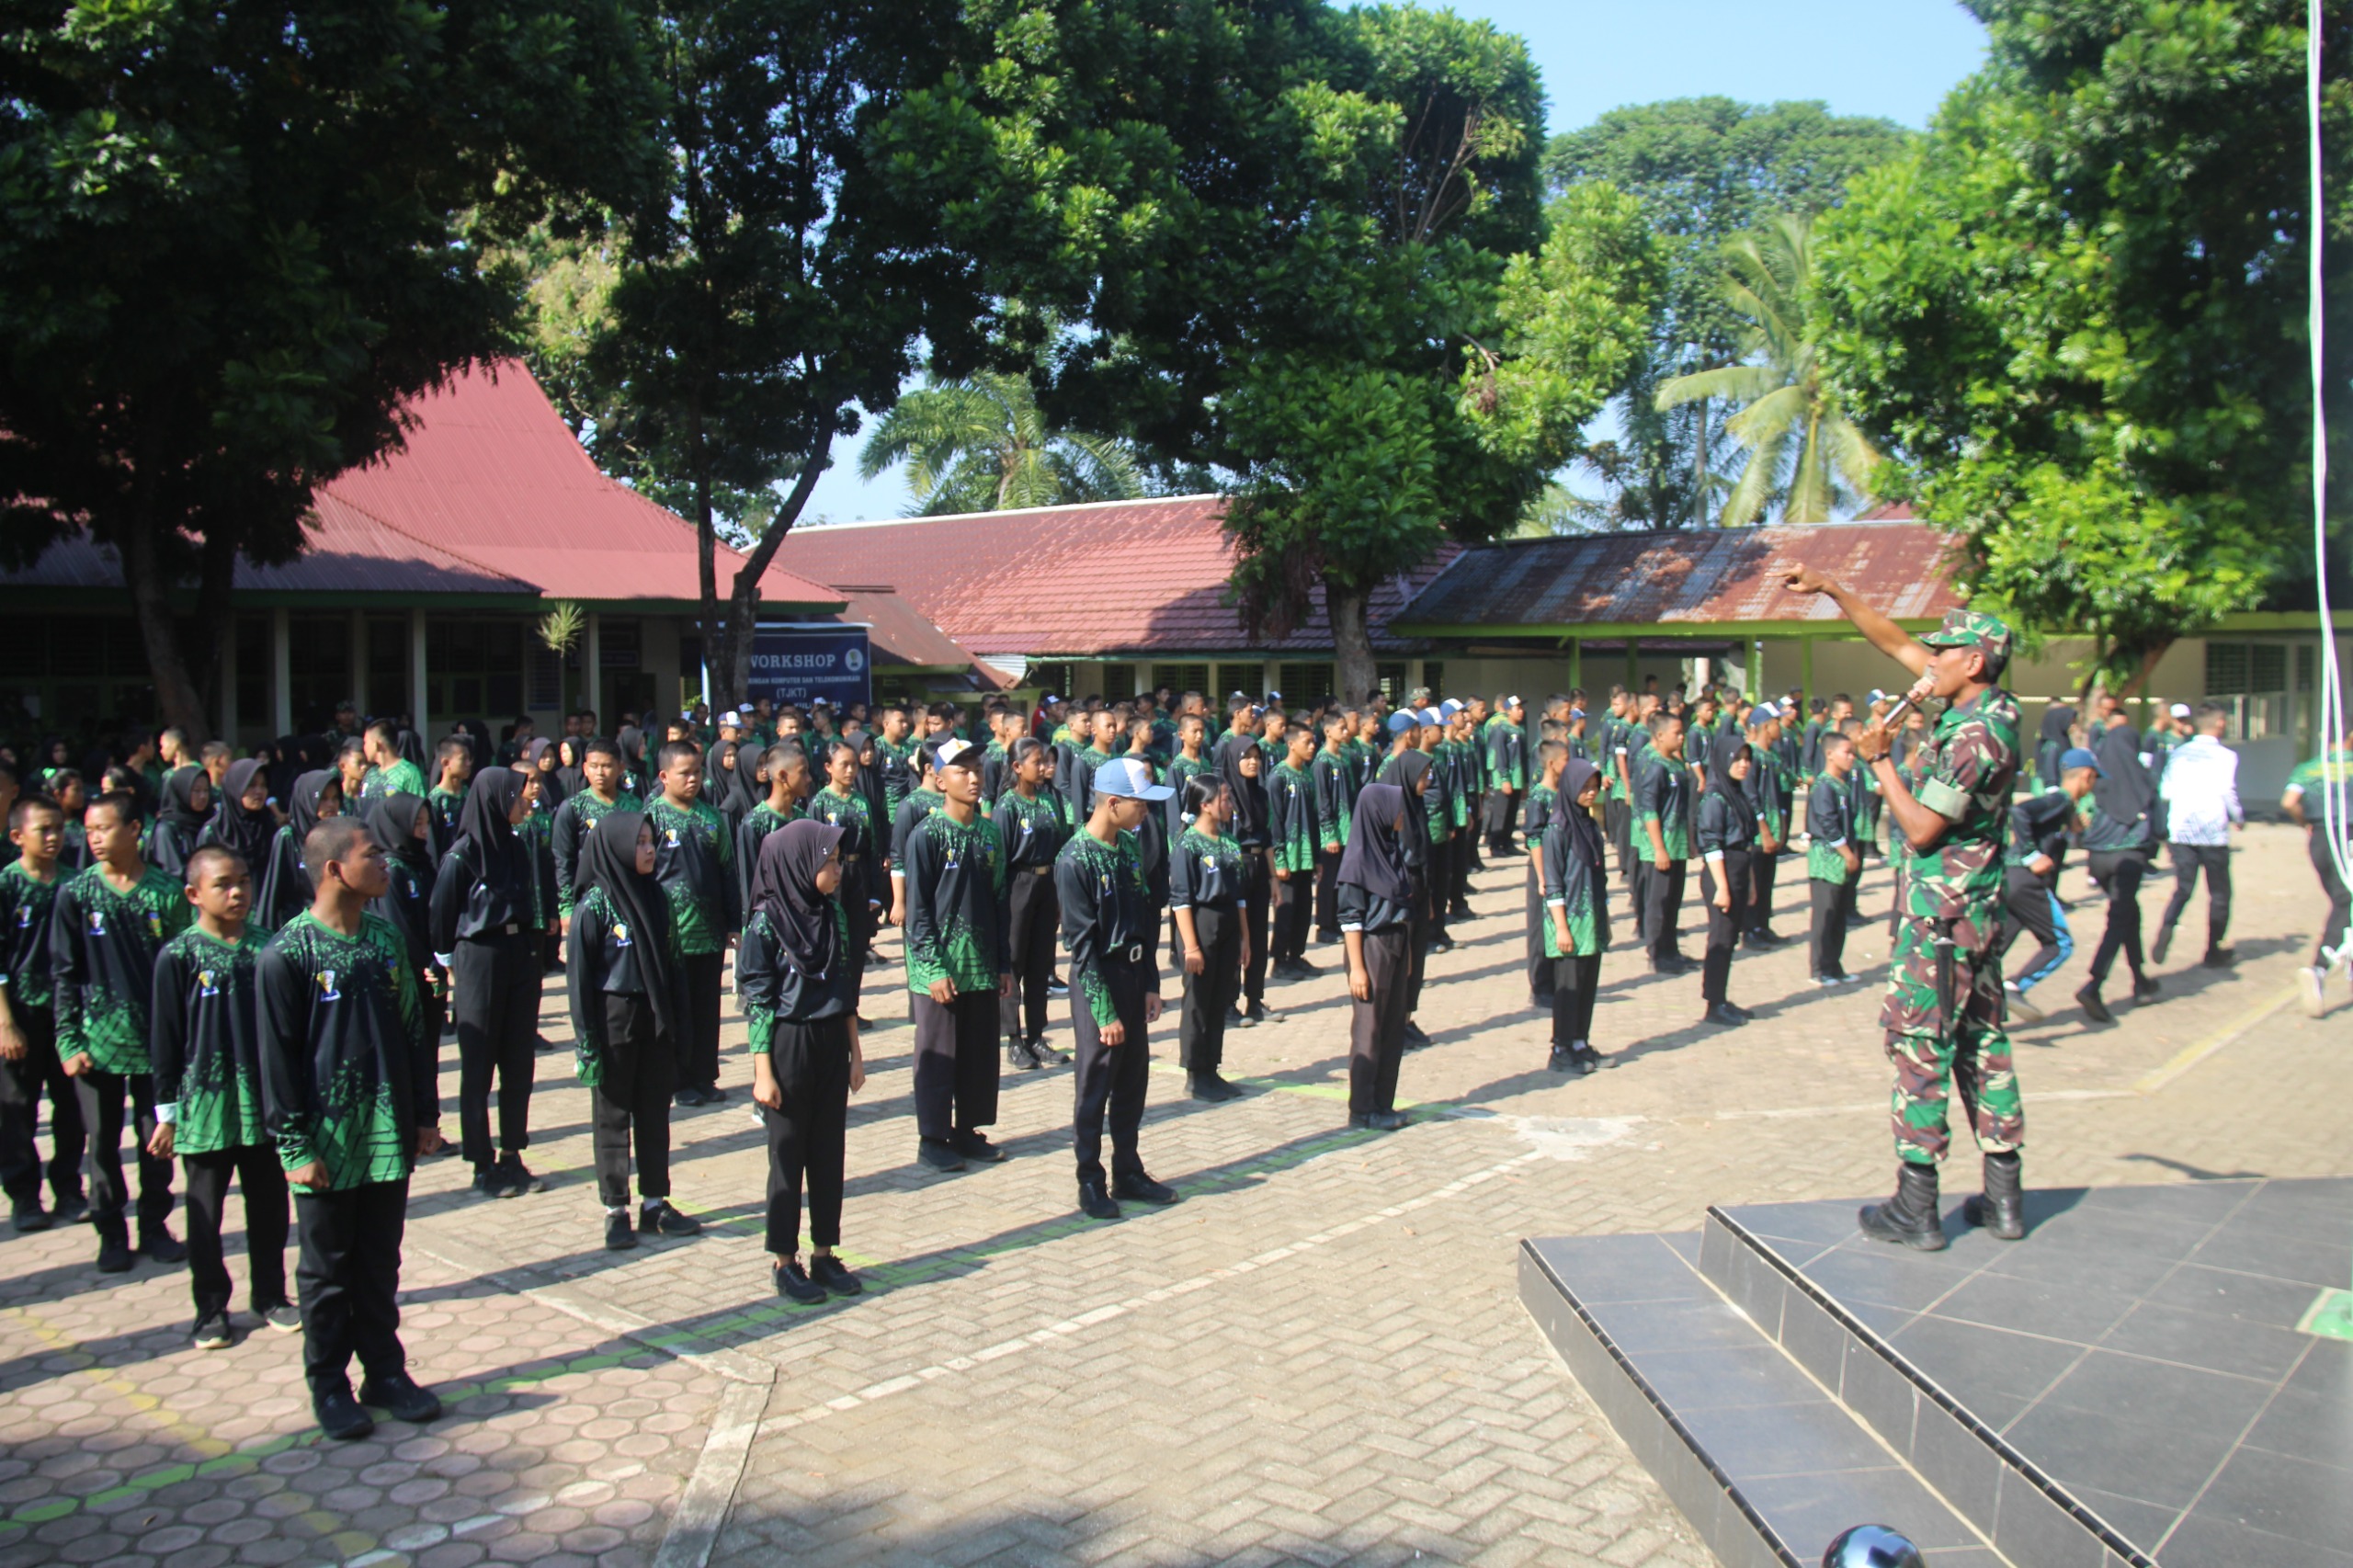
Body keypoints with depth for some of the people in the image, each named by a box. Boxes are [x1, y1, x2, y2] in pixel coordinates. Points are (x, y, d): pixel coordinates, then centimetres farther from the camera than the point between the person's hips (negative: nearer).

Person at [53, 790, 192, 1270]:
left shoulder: (168, 893, -2)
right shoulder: (75, 894, -1)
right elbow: (63, 975, 1)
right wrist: (68, 1042, -5)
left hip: (156, 1040, 0)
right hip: (97, 1040, 0)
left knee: (158, 1141, 8)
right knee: (103, 1143, 8)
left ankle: (155, 1226, 24)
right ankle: (111, 1234, 22)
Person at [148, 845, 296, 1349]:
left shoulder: (267, 948, 2)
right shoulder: (179, 956, -7)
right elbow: (164, 1038, -3)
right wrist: (167, 1112, -3)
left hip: (265, 1101, 3)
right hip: (205, 1103, -3)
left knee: (268, 1203, 12)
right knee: (205, 1209, 8)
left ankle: (270, 1295, 26)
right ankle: (211, 1307, 21)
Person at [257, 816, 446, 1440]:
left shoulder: (387, 939, 6)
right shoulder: (288, 955, -10)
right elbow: (278, 1058, -9)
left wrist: (426, 1114, 12)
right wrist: (295, 1146, -11)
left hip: (389, 1137, 5)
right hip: (326, 1143, -5)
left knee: (380, 1264, 14)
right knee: (327, 1270, 8)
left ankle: (385, 1371, 25)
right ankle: (329, 1385, 21)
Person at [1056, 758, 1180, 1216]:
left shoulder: (1128, 847, 6)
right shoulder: (1076, 860, -16)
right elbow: (1082, 943, -17)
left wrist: (1151, 984, 7)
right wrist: (1105, 1012, -17)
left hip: (1134, 974, 7)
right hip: (1099, 978, -7)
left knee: (1133, 1080, 13)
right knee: (1095, 1084, 2)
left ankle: (1129, 1172, 26)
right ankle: (1090, 1183, 14)